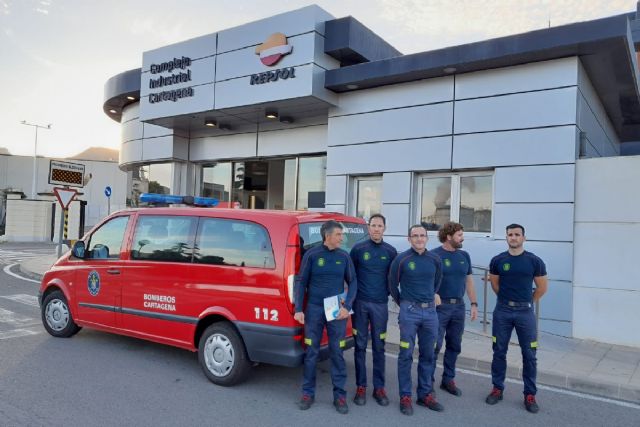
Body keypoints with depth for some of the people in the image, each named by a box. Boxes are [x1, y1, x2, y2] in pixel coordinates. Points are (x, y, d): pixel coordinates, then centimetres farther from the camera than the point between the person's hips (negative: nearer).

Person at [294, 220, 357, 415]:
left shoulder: (344, 256, 3)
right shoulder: (312, 254, -3)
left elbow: (353, 282, 7)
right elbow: (301, 282, 0)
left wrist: (347, 306, -6)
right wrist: (298, 309, -5)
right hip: (314, 309, -1)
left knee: (337, 353, 5)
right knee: (311, 352, 6)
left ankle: (340, 395, 16)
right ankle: (308, 393, 21)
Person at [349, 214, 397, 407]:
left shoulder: (391, 251, 4)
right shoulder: (358, 248, 0)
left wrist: (388, 292, 5)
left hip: (381, 304, 1)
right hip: (360, 303, -1)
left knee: (379, 347, 7)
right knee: (360, 346, 5)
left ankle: (379, 388, 17)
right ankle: (360, 387, 15)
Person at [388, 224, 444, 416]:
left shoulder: (435, 260, 4)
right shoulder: (401, 259, -7)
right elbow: (392, 285, 2)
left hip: (430, 311, 4)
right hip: (409, 311, -4)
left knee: (427, 355, 11)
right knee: (406, 355, 0)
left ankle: (425, 395, 23)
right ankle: (405, 397, 10)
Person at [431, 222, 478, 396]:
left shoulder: (464, 255, 10)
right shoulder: (434, 255, -9)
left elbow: (469, 281, 15)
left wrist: (474, 304, 11)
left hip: (459, 306, 6)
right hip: (439, 306, -6)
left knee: (454, 346, 13)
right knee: (434, 345, -3)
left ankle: (448, 380, 26)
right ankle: (428, 380, 10)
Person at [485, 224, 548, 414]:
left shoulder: (534, 261, -4)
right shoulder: (498, 260, -1)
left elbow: (542, 287, 5)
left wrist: (527, 302, 12)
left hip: (525, 312, -1)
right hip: (502, 311, 1)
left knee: (529, 355, 4)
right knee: (499, 352, 8)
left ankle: (530, 395, 16)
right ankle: (497, 389, 21)